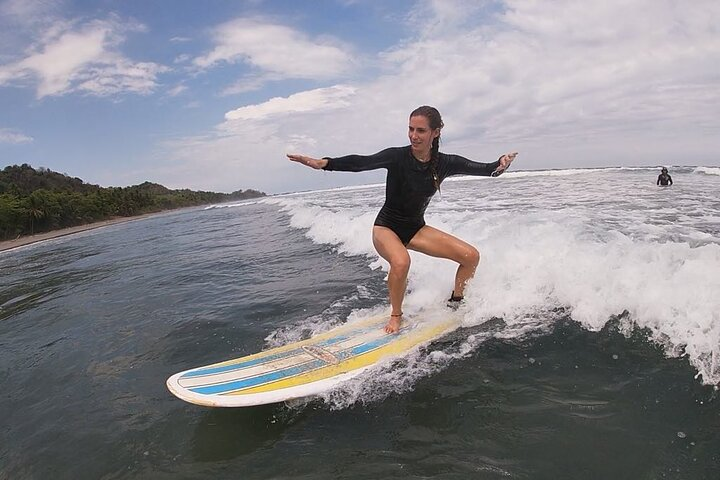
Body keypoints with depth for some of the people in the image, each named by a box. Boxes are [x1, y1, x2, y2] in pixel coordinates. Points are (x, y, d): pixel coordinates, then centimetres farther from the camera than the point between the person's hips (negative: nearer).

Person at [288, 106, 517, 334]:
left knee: (471, 256, -7)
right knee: (401, 262, -37)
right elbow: (363, 162, -34)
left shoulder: (444, 163, -7)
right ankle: (396, 315, -10)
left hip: (416, 228, 5)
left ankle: (455, 303, 18)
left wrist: (499, 165, -37)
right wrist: (323, 163, -49)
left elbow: (482, 169, -13)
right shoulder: (397, 156, -19)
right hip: (386, 227, -4)